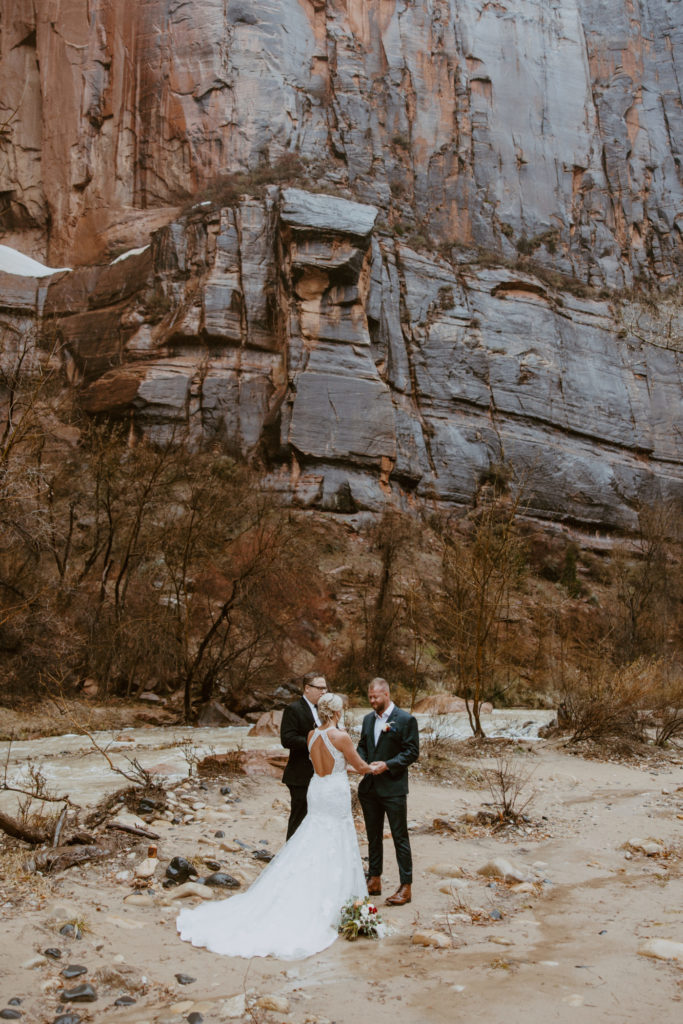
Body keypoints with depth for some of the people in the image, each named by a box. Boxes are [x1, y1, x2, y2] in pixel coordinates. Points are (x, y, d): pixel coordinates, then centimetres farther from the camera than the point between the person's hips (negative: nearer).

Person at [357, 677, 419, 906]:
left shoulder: (405, 720, -8)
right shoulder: (368, 719, 11)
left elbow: (412, 751, -10)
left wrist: (388, 765, -19)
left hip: (393, 788, -6)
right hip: (369, 787, 6)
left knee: (400, 837, -1)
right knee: (373, 836, 15)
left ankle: (406, 887, 5)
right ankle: (374, 880, 26)